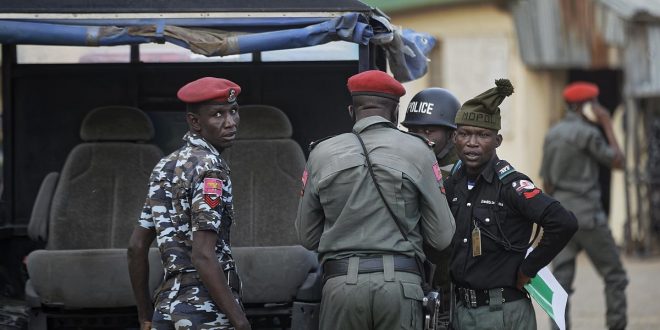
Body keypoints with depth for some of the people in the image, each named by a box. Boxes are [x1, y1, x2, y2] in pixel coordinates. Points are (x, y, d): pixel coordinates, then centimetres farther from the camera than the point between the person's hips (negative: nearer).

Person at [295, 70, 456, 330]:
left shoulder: (322, 154, 7)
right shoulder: (417, 151, 3)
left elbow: (307, 237, 14)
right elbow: (442, 237, 5)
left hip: (340, 281, 1)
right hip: (400, 281, -1)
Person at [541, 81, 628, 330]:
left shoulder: (552, 134, 12)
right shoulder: (586, 133, -11)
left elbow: (547, 182, 14)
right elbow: (617, 161, -4)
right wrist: (607, 125, 0)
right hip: (587, 214, -7)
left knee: (561, 280, 1)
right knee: (614, 275, 5)